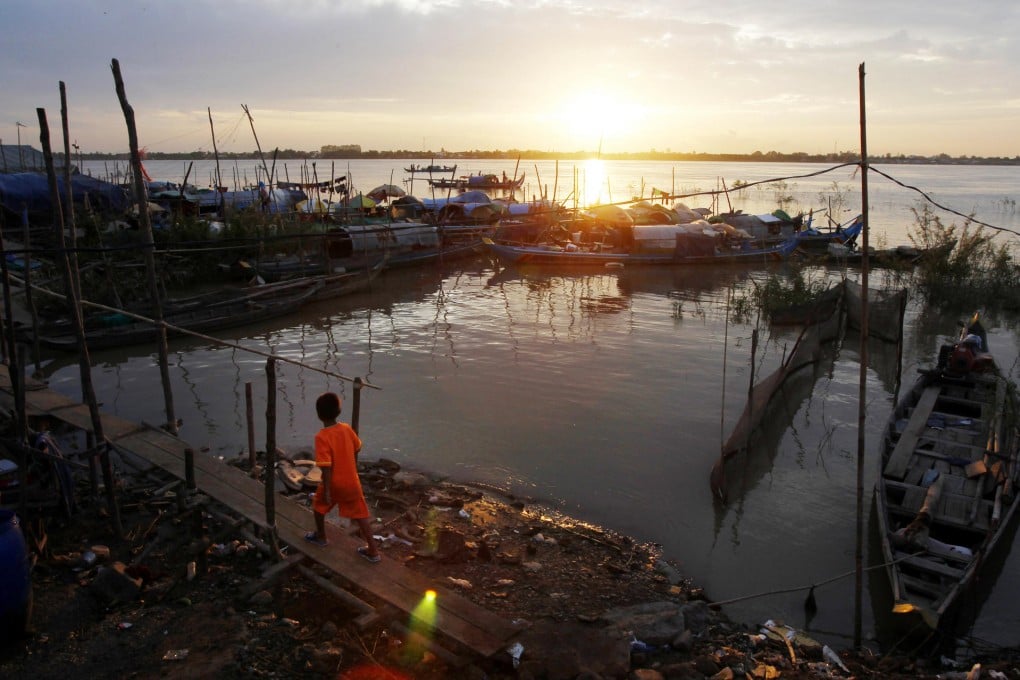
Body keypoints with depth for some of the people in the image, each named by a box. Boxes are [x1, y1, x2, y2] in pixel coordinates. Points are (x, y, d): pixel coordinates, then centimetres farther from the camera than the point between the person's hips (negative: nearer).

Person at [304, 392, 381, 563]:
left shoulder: (322, 437, -21)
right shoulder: (347, 429, -4)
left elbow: (326, 466, -23)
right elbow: (357, 448, 13)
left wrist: (327, 490, -17)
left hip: (333, 483, -4)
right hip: (351, 481, 4)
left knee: (319, 505, 25)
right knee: (360, 514, 9)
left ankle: (321, 536, 43)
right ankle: (373, 550, 10)